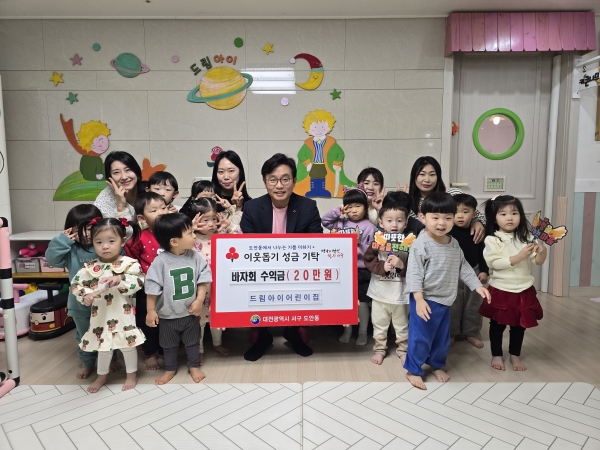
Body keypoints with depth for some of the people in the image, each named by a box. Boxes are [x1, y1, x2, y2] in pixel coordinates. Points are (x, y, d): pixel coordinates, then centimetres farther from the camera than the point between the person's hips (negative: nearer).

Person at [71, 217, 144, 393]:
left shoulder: (129, 263, -12)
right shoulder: (90, 267, -3)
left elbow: (139, 281, -21)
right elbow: (76, 284, 0)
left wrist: (120, 280, -33)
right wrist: (85, 296, -18)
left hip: (123, 315, -3)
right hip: (100, 315, 3)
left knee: (128, 344, 11)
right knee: (103, 346, 19)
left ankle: (132, 374, 32)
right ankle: (101, 376, 41)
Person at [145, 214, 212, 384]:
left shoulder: (195, 257, -11)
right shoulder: (161, 261, -20)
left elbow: (203, 279, -5)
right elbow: (152, 287, -14)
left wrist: (199, 300, -11)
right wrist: (151, 310, -10)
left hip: (191, 312, 2)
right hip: (168, 314, -2)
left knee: (193, 342, 19)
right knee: (169, 344, 19)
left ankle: (194, 366, 40)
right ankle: (170, 369, 41)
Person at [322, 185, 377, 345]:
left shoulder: (369, 227, -8)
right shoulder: (341, 222, 3)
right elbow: (324, 221, 8)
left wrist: (360, 243, -23)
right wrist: (336, 212, -3)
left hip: (362, 271, -4)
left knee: (362, 302, 10)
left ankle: (363, 332, 25)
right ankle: (347, 330, 31)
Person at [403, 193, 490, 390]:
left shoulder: (454, 244, 3)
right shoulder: (421, 244, -20)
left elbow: (464, 267, 14)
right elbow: (413, 273, -21)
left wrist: (477, 285, 6)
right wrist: (419, 299, -26)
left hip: (445, 301, 7)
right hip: (426, 300, -7)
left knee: (443, 338, 20)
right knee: (420, 338, 3)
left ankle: (437, 365, 41)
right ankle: (413, 370, 21)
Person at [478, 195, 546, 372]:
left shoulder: (525, 237, 0)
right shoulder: (492, 239, -12)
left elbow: (538, 261, 1)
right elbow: (495, 263, -20)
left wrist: (542, 252, -20)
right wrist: (518, 257, -26)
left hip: (524, 290, 4)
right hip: (500, 290, -3)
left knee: (519, 325, 16)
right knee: (497, 324, 12)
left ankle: (515, 355, 35)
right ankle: (496, 355, 30)